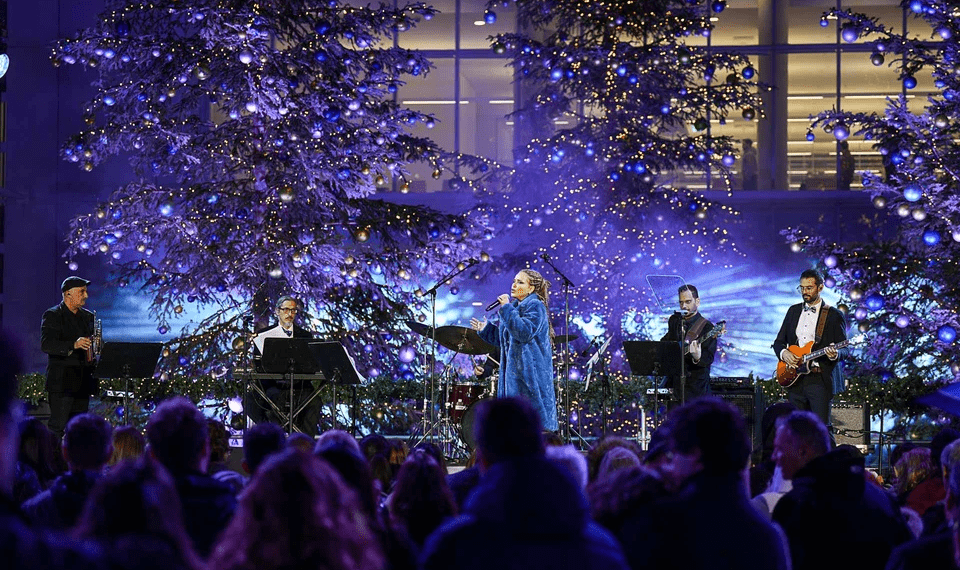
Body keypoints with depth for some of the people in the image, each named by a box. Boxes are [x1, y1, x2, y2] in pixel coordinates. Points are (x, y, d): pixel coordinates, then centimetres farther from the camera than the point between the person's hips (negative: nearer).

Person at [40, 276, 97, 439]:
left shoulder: (88, 317, 16)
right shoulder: (52, 315, -4)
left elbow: (94, 344, 24)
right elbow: (46, 344, -18)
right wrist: (73, 345, -32)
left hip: (83, 382, 6)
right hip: (62, 381, -6)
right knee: (58, 426, -10)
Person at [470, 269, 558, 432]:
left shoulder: (535, 307, -9)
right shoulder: (516, 307, 19)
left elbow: (525, 332, -24)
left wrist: (506, 309, -21)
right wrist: (485, 329, 17)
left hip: (530, 372, -9)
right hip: (514, 371, 9)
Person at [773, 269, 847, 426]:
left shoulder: (834, 316, 1)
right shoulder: (793, 311, 17)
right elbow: (778, 342, 19)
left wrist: (834, 354, -24)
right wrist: (783, 353, -3)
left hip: (820, 379, -5)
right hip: (794, 379, 5)